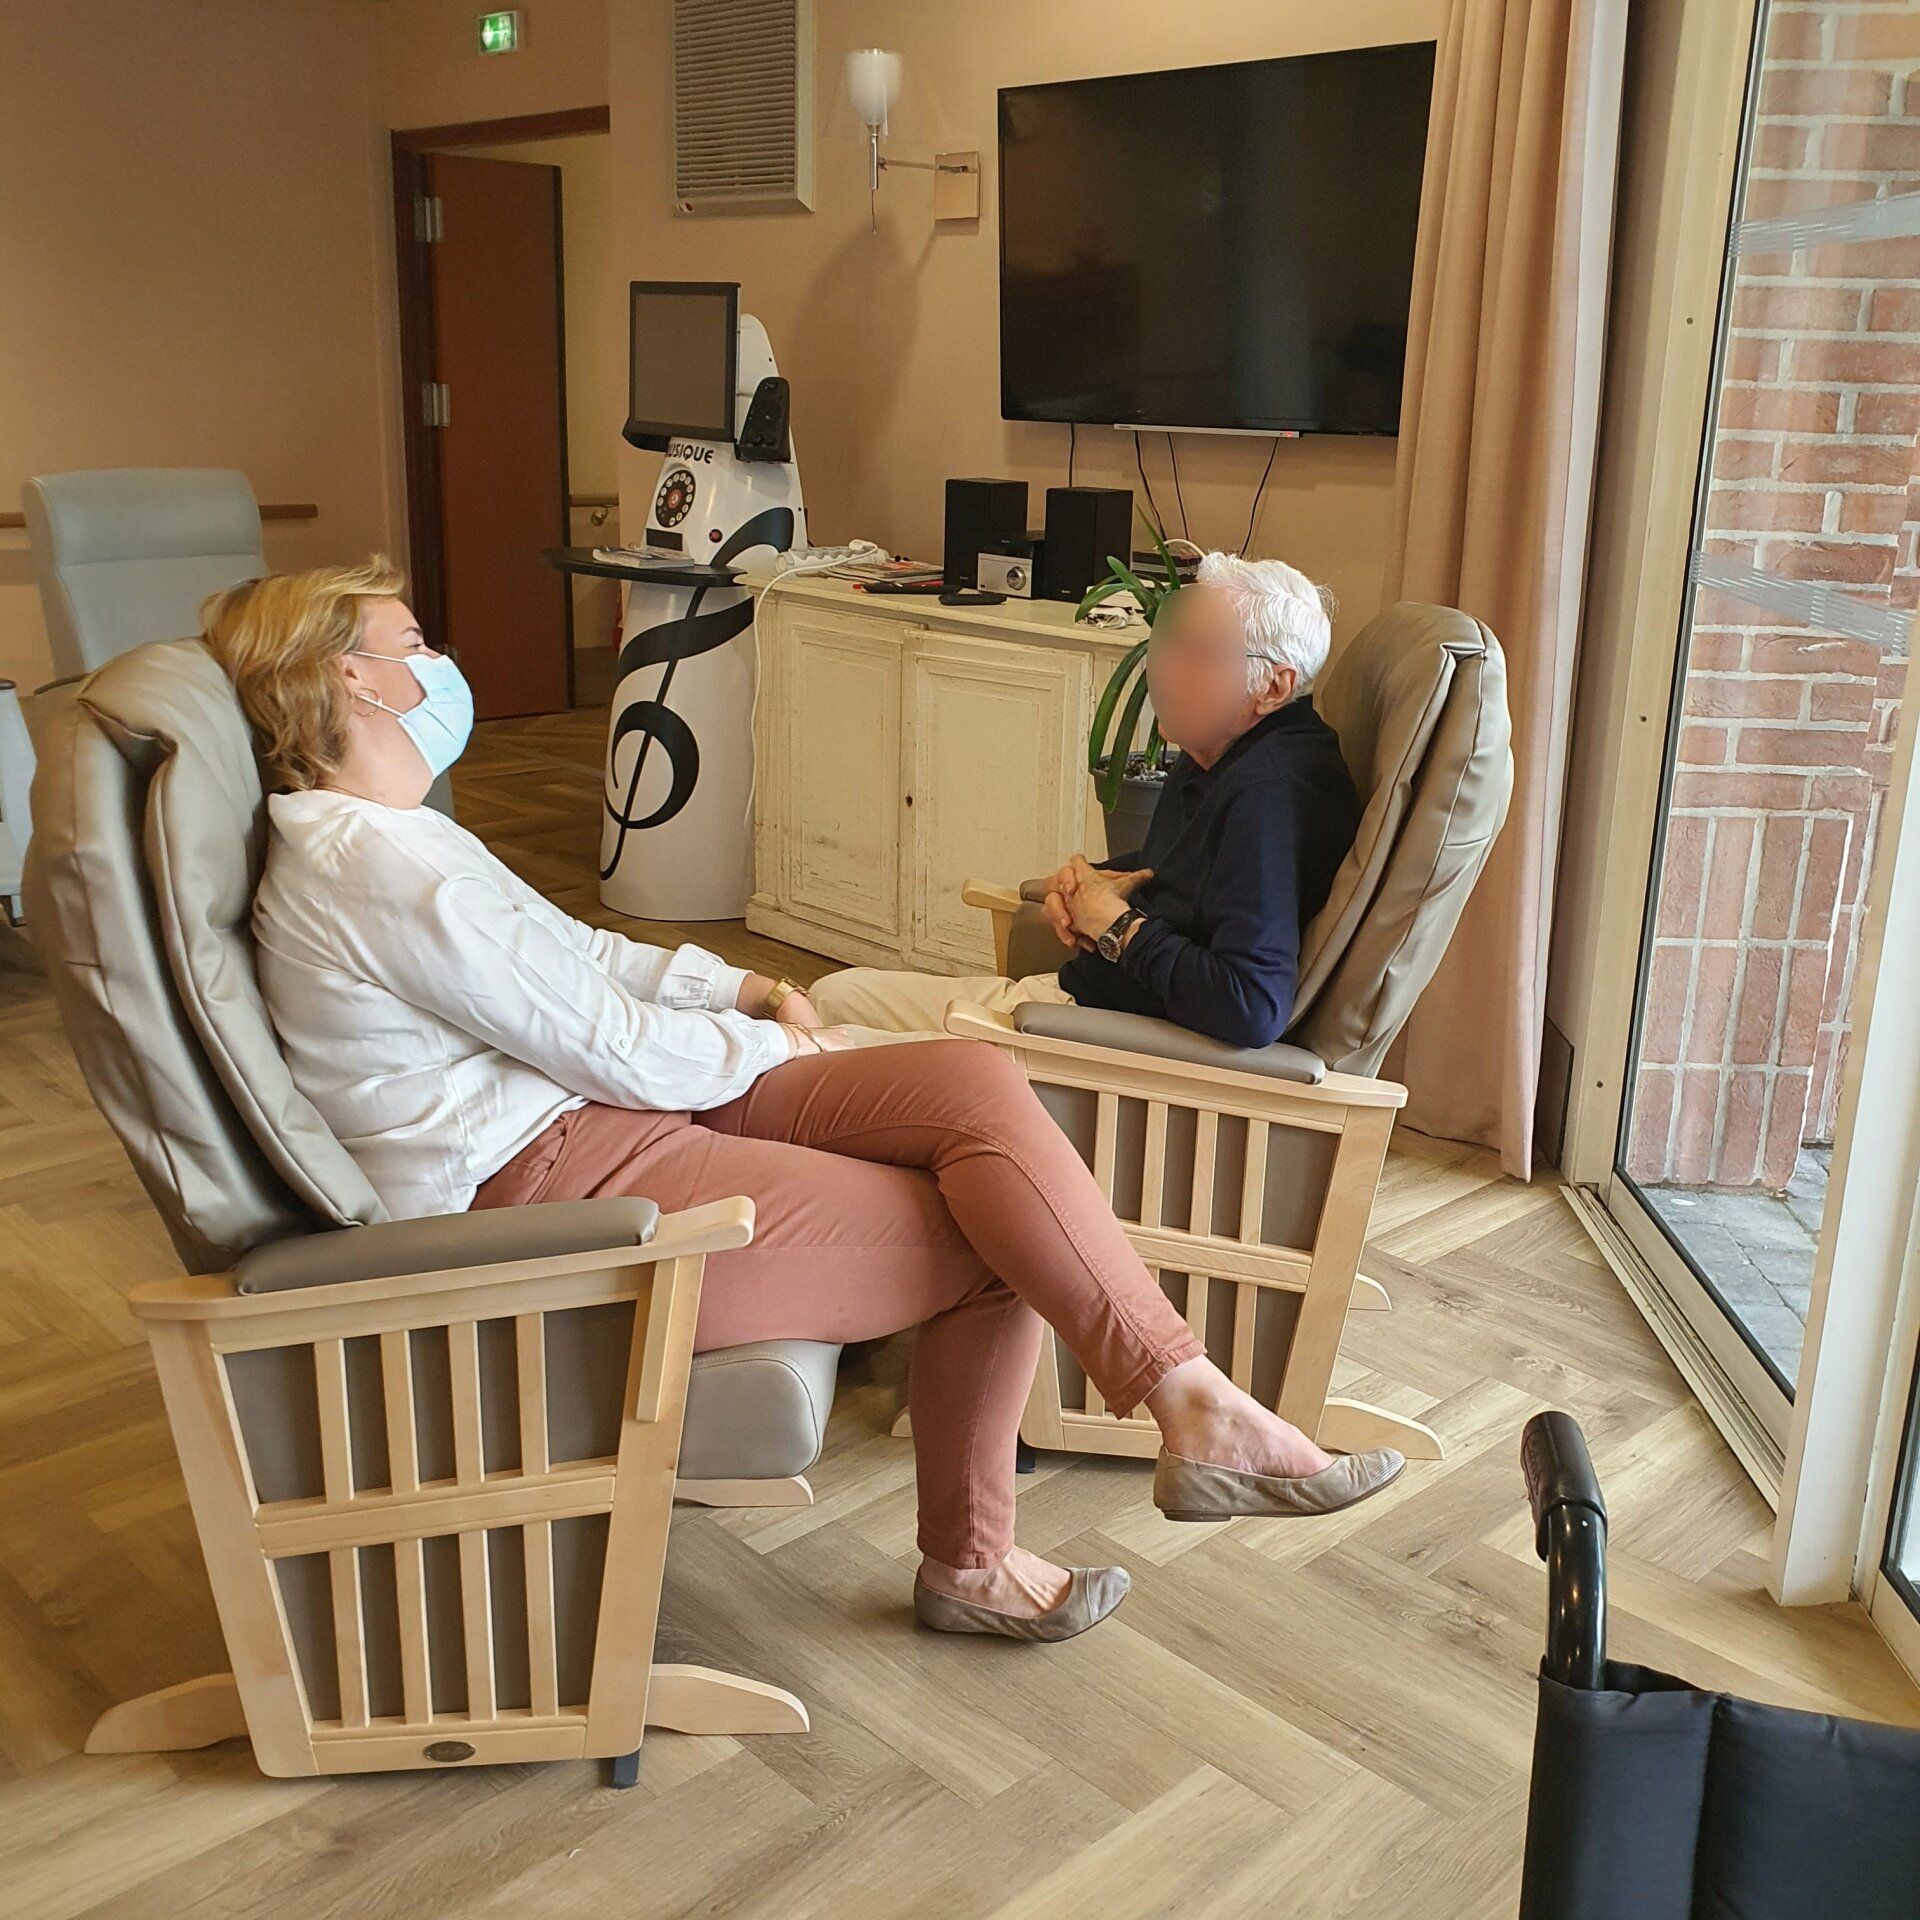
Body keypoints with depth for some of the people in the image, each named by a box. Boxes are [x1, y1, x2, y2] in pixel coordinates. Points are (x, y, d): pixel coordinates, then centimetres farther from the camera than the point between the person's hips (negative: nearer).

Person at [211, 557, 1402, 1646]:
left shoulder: (383, 838, 17)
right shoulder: (385, 869, -18)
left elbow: (584, 954, 21)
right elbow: (612, 1050, -16)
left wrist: (751, 991, 8)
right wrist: (766, 1047, 1)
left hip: (602, 1112, 10)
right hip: (553, 1191, -10)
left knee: (979, 1085, -7)